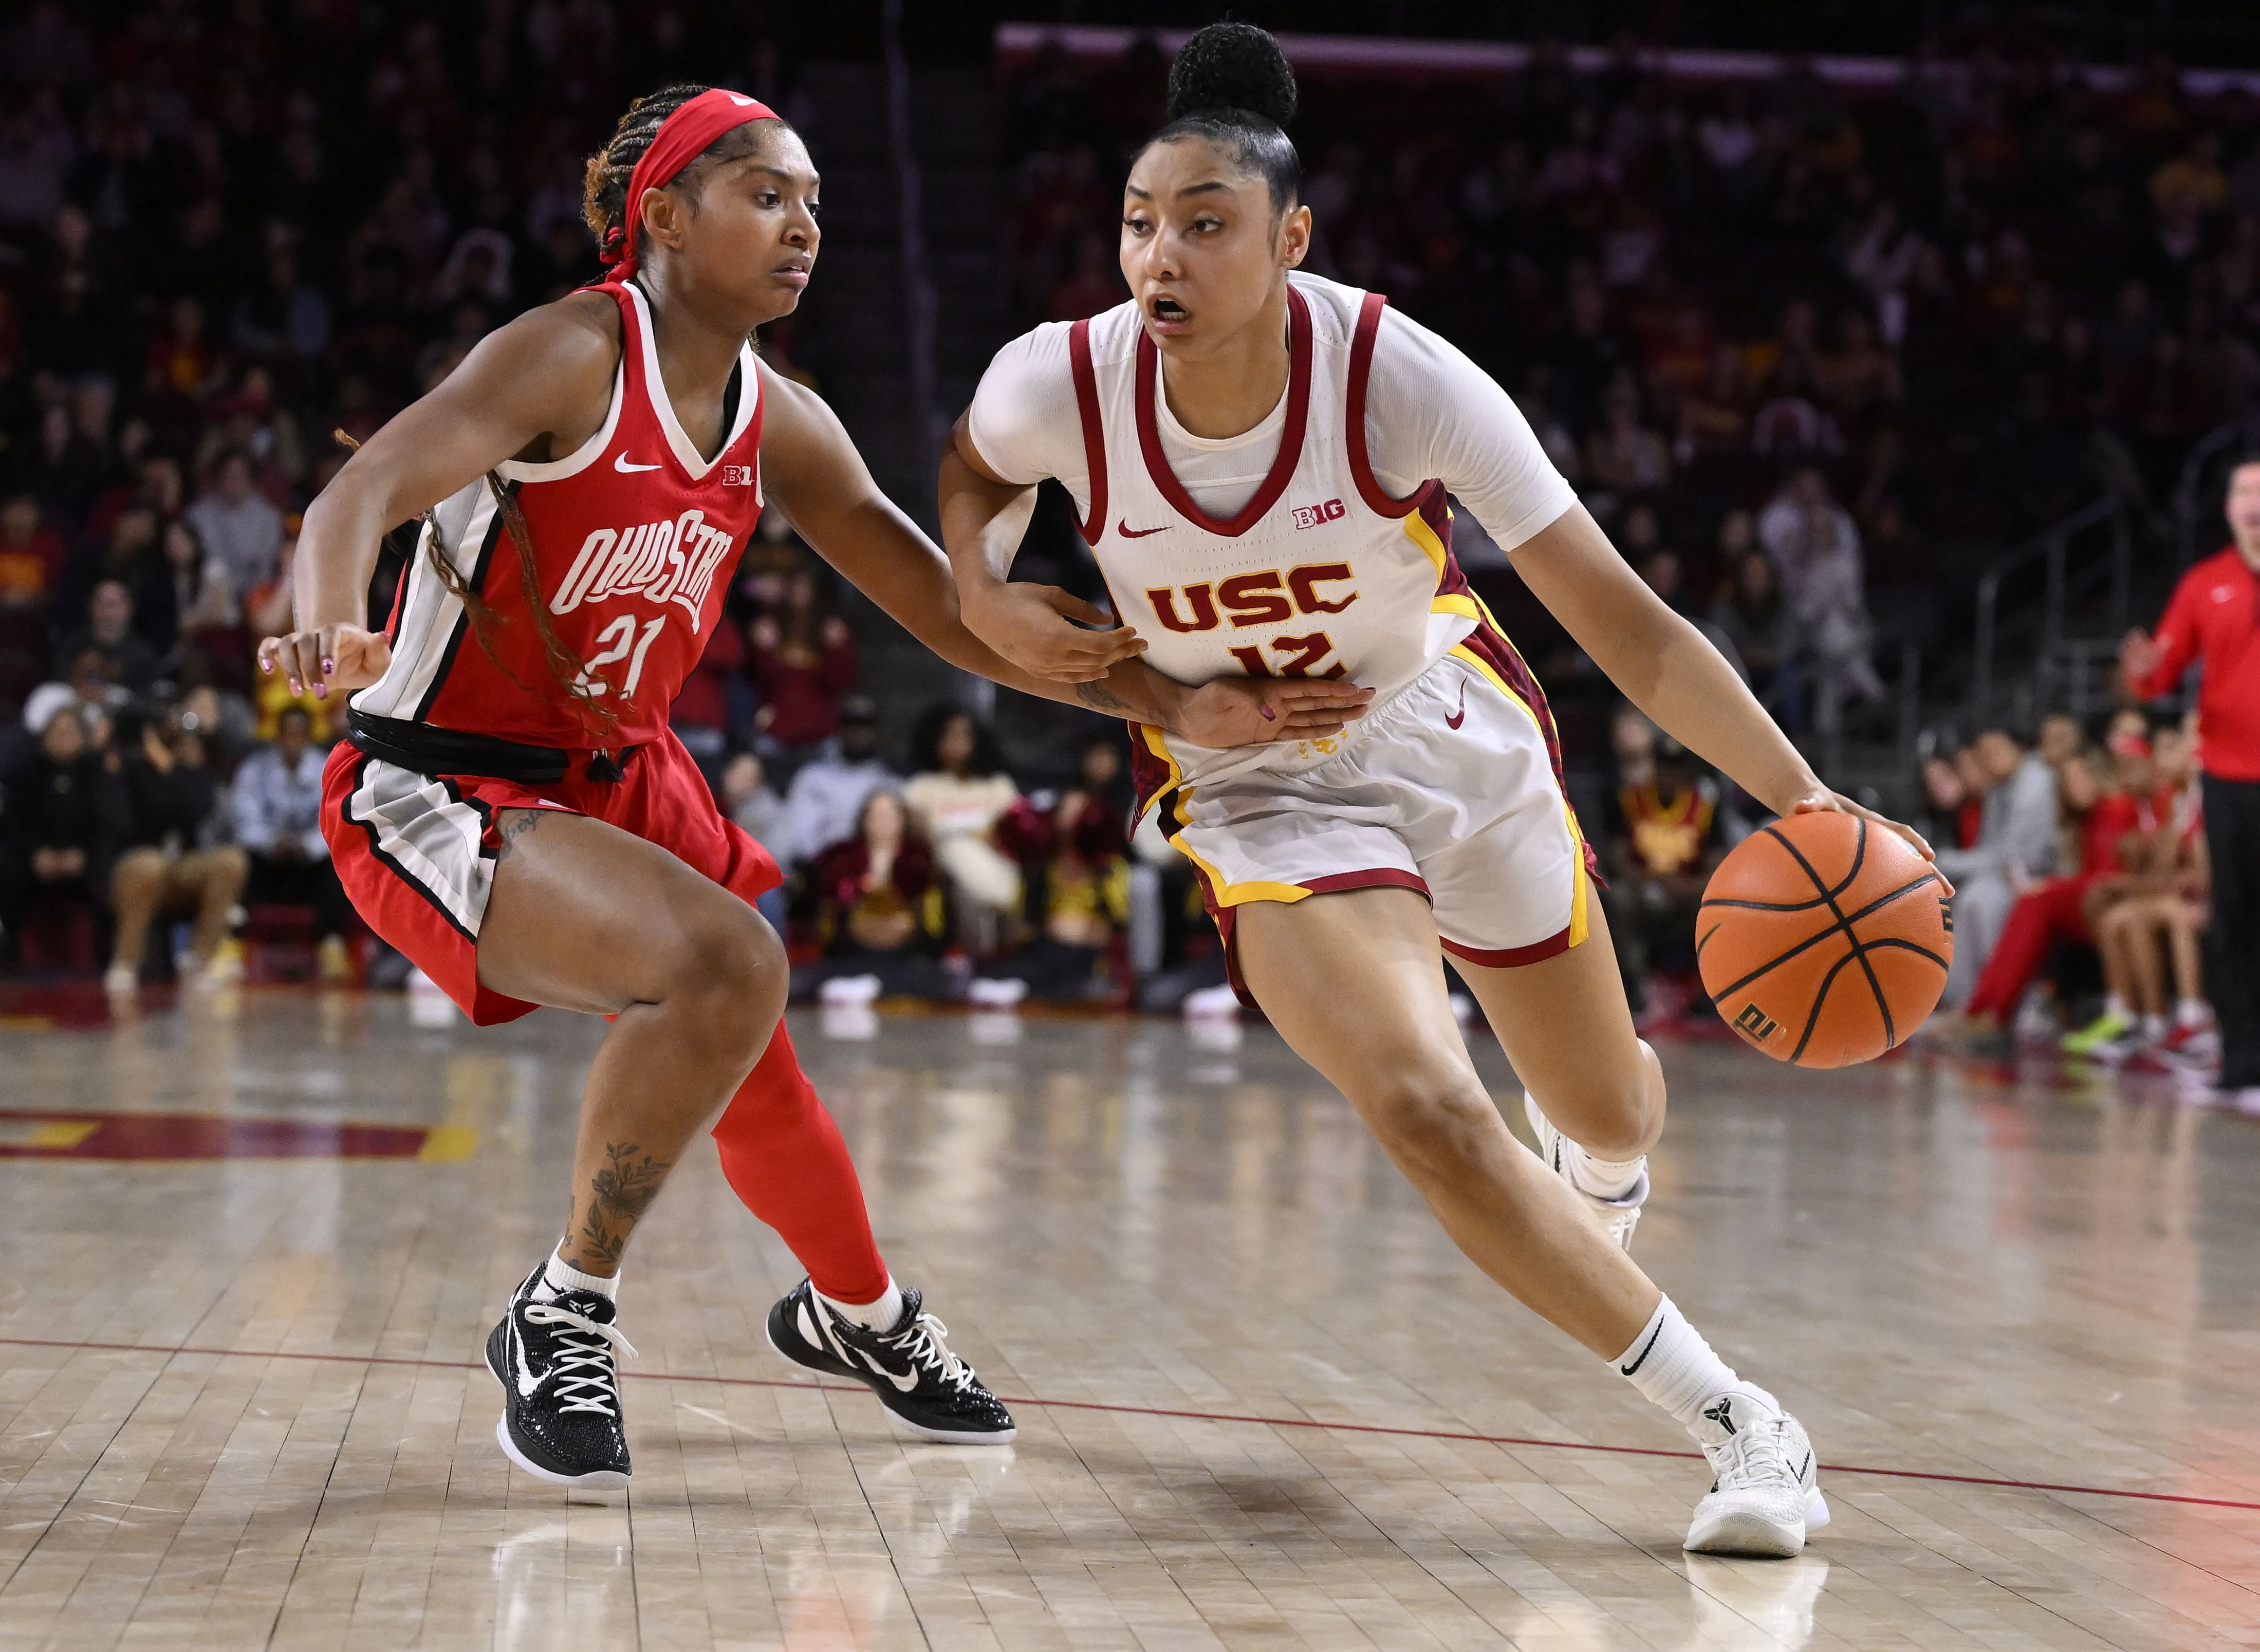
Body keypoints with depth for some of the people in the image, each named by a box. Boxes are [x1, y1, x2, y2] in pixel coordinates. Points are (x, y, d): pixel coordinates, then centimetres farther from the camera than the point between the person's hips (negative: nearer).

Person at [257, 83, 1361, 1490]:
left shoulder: (779, 425, 2)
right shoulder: (575, 356, -19)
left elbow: (955, 610, 6)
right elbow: (361, 495, -31)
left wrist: (1176, 704, -2)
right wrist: (334, 632, -54)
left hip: (617, 776, 7)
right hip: (436, 790, -7)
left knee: (749, 1067, 17)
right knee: (725, 966, -29)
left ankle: (861, 1315, 47)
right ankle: (566, 1317, -12)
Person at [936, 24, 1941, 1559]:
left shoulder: (1401, 377, -27)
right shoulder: (1058, 384, -22)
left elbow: (1623, 624, -25)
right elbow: (976, 467, 7)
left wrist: (1802, 794, -35)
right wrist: (986, 595, -14)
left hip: (1457, 741, 0)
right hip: (1265, 793, 0)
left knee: (1608, 1114, 17)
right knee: (1427, 1108, -24)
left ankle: (1597, 1153, 60)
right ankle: (1739, 1425, -11)